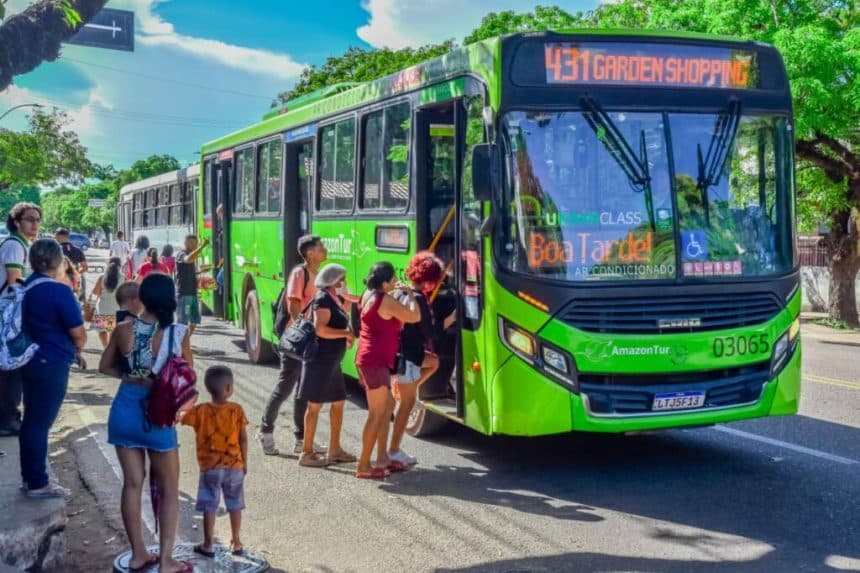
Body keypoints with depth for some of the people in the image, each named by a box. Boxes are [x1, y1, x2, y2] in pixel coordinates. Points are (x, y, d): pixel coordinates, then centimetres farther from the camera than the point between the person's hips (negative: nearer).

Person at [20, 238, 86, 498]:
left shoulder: (25, 288, 6)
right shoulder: (59, 291, -19)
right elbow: (78, 333, -17)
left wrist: (71, 350, 17)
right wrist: (78, 350, 7)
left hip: (31, 360, 8)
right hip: (52, 365, -8)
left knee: (32, 420, 16)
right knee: (40, 423, -1)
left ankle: (29, 477, 25)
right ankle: (38, 484, 7)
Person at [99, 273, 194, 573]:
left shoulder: (123, 330, -5)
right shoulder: (178, 333, -14)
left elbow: (105, 367, 7)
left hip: (125, 411, 3)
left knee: (132, 484, 14)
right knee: (169, 490, 10)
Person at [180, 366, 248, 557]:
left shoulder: (200, 411, -10)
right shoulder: (237, 410, -8)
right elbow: (243, 439, -5)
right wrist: (244, 462, 4)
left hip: (210, 467, -1)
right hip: (234, 466, 1)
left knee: (210, 506, 8)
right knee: (235, 504, 14)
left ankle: (208, 545, 12)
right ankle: (236, 542, 21)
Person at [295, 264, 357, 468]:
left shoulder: (334, 299, 13)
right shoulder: (323, 300, -15)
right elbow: (320, 330, -27)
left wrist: (346, 336, 8)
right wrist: (347, 333, -18)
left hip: (332, 359, 10)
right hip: (321, 358, -10)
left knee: (338, 402, 14)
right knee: (315, 405, -4)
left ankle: (335, 449, 24)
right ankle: (307, 453, 2)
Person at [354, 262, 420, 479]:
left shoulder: (369, 295, 12)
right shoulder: (386, 301, -17)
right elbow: (415, 316, -16)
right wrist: (410, 294, 0)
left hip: (369, 359, 10)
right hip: (376, 361, -10)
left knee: (387, 406, 18)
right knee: (377, 414, -6)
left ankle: (382, 458, 23)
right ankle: (364, 466, -3)